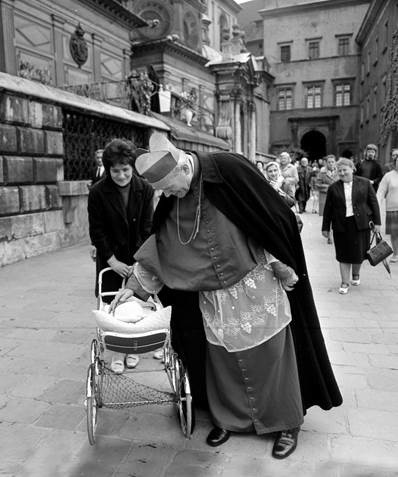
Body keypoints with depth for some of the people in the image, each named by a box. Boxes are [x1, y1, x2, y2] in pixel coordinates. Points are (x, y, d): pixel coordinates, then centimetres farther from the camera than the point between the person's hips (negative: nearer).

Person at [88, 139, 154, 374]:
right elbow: (97, 231, -8)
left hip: (138, 256, 1)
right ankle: (117, 352, 18)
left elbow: (148, 227, -6)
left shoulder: (145, 189, -8)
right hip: (111, 258, -1)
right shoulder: (98, 192, -11)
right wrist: (112, 260, -13)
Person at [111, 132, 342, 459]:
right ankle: (228, 418, 37)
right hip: (213, 298, 5)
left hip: (256, 290, -4)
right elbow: (161, 246, 10)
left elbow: (276, 220, -13)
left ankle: (287, 423, 30)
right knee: (221, 359, 13)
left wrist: (285, 272, -7)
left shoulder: (230, 172, -19)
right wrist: (136, 284, 11)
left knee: (269, 358, 9)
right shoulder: (173, 200, -1)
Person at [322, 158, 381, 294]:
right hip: (341, 225, 0)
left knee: (359, 252, 8)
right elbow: (328, 209, 5)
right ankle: (345, 282, 14)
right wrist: (325, 227, 5)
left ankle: (356, 274, 36)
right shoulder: (333, 188, 2)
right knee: (343, 255, 4)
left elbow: (374, 203, 4)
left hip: (361, 224, 0)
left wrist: (377, 222, 0)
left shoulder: (365, 183, 2)